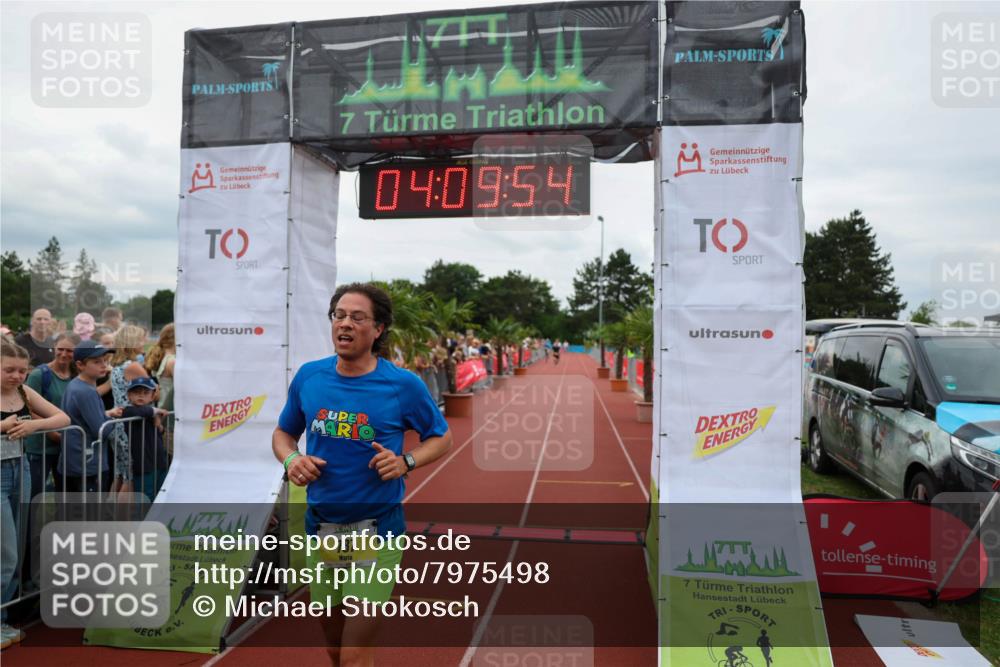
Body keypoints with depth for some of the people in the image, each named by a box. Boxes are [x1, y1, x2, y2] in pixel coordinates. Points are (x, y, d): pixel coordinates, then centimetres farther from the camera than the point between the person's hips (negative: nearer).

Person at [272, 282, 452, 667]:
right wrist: (291, 460, -9)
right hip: (320, 527, 4)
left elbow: (441, 438, 1)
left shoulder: (403, 385, -11)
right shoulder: (308, 376, -1)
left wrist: (405, 462, -17)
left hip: (376, 530, -4)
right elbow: (283, 433, 13)